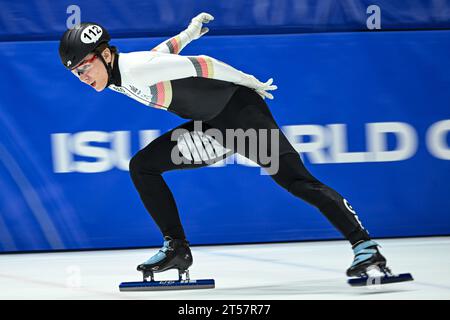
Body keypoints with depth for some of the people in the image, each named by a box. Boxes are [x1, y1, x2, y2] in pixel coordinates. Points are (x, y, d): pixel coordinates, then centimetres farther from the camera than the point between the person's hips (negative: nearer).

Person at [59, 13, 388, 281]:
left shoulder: (136, 69, -23)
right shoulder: (117, 78, 3)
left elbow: (200, 64, -20)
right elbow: (163, 51, 20)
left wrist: (250, 82, -12)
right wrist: (188, 33, 33)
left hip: (239, 108, -9)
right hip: (210, 128, 9)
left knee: (296, 180, -17)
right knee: (142, 166, 2)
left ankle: (364, 244, -20)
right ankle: (177, 248, 5)